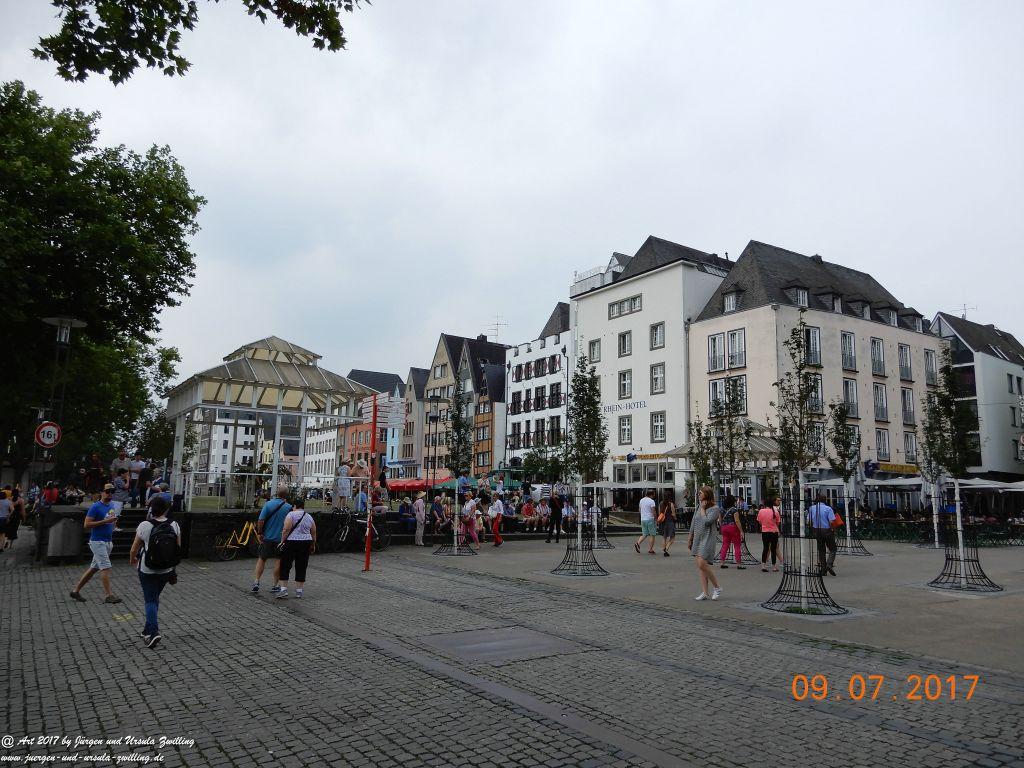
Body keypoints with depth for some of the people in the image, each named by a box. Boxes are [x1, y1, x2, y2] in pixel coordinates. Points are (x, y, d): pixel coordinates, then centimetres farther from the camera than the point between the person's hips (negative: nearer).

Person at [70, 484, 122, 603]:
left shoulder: (112, 506, 12)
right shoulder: (96, 507, -12)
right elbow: (86, 525, -17)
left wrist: (113, 521, 10)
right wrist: (104, 521, -22)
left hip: (108, 542, 8)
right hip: (98, 542, -8)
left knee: (94, 568, 13)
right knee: (105, 567, -10)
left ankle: (75, 591, 24)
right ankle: (109, 595, -7)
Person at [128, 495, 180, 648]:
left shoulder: (144, 525, -14)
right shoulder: (174, 525, -5)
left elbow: (134, 549, -5)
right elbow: (178, 548, 3)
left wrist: (132, 559, 16)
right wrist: (172, 564, 18)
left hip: (147, 570, -3)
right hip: (167, 570, 3)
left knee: (150, 600, 2)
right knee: (155, 597, 20)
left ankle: (153, 631, -11)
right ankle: (148, 629, 28)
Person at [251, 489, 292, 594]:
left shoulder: (268, 504, -5)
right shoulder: (289, 507, -7)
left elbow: (261, 520, -9)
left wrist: (259, 533, 0)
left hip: (267, 537, 1)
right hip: (281, 538, -1)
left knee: (261, 559, 14)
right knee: (279, 561, 8)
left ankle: (256, 582, 7)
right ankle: (276, 585, 13)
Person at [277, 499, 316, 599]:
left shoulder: (291, 514, -5)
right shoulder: (309, 517, 11)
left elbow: (286, 529, -15)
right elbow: (314, 534, 15)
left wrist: (282, 541, -7)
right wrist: (313, 545, 24)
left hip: (291, 543, -4)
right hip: (305, 544, 5)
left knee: (285, 566, 4)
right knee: (301, 568, 8)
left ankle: (284, 589, -1)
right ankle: (299, 591, 10)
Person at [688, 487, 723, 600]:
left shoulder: (715, 508, -6)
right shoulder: (698, 507, 15)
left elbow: (707, 522, -19)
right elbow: (693, 524, 18)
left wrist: (703, 509, -7)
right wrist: (690, 539, 19)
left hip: (707, 540, -7)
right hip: (697, 539, 7)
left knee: (702, 564, -16)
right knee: (699, 567, 4)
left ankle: (717, 588, 2)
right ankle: (704, 593, 7)